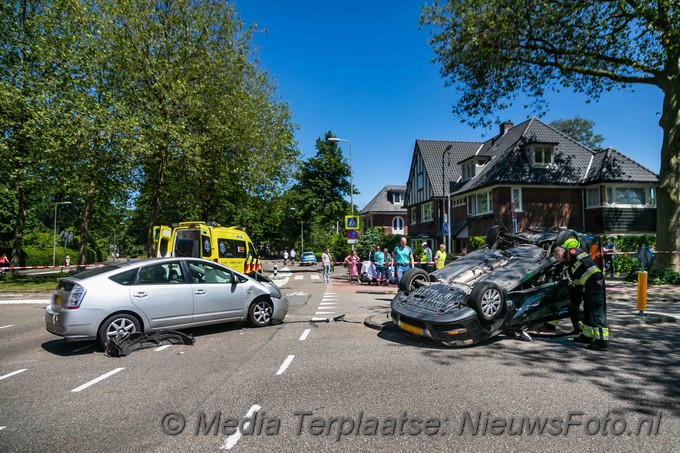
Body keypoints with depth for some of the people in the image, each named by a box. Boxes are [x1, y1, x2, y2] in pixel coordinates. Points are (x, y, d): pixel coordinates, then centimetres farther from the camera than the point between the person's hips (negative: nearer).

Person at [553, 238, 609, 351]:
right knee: (588, 311, 19)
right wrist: (576, 300, 27)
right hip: (588, 285, 11)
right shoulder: (570, 262, 26)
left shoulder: (572, 252, -2)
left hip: (594, 282, -11)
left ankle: (602, 340, -11)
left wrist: (597, 277, -25)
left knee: (597, 312, -11)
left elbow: (588, 263, -16)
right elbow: (577, 281, 27)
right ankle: (587, 335, 30)